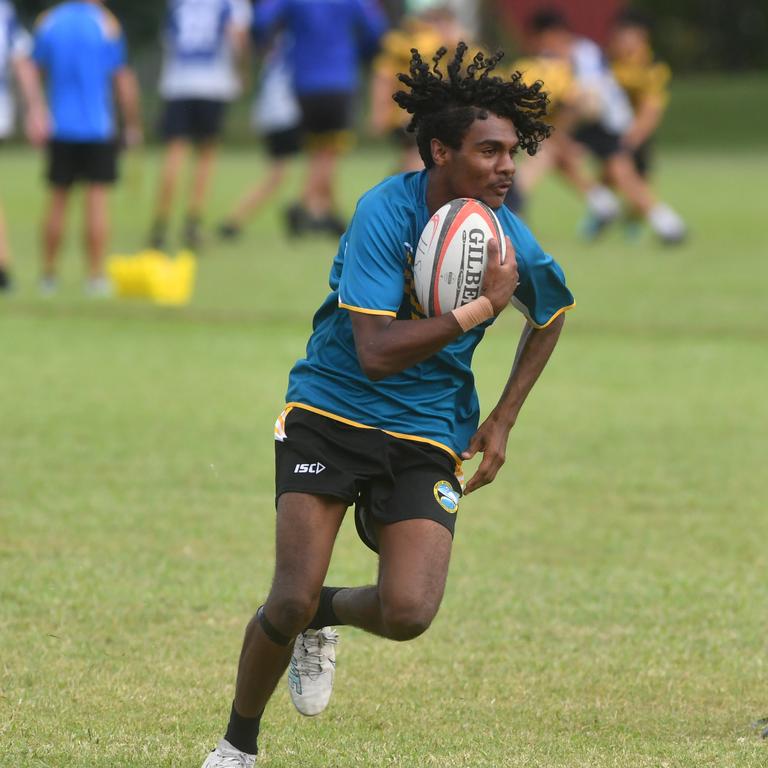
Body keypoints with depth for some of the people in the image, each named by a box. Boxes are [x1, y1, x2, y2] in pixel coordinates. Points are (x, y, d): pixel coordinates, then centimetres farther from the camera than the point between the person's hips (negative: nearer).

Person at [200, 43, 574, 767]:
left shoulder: (511, 241, -7)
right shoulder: (385, 212, -19)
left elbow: (550, 316, 17)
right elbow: (376, 351, -27)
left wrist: (501, 421, 12)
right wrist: (482, 307, -28)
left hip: (426, 435, 3)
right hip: (330, 413, -3)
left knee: (408, 614, -17)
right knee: (290, 604, -12)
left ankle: (318, 618, 19)